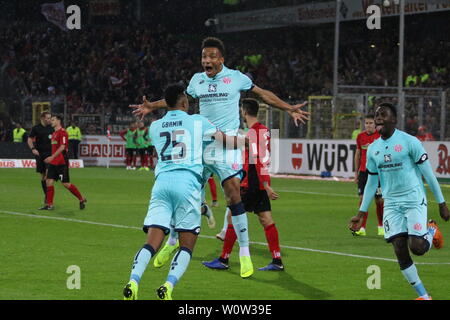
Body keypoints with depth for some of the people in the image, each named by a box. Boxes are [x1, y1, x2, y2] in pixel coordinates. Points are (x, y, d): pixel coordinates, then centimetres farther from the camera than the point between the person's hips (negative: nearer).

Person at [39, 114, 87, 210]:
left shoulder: (62, 132, -12)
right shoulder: (54, 133, 16)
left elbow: (62, 147, -21)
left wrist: (52, 157, -26)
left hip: (62, 163, -9)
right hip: (53, 162, 9)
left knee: (66, 184, -6)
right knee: (49, 181, 0)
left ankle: (82, 199, 9)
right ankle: (49, 205, 3)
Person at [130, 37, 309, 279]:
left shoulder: (235, 77, 1)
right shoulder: (197, 80, 11)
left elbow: (263, 94, 11)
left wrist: (289, 109, 7)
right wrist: (152, 106, 24)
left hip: (227, 143, -4)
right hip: (200, 144, 4)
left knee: (233, 195, -13)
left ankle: (244, 252, -6)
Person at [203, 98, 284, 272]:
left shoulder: (252, 133, -16)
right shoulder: (264, 130, 11)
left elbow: (258, 161, -21)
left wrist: (266, 186, -24)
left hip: (250, 184, -9)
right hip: (262, 184, 9)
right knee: (266, 220, 5)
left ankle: (223, 260, 4)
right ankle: (277, 261, 1)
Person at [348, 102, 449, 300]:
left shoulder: (409, 142, -9)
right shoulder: (373, 149, 8)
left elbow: (428, 173, -5)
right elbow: (371, 182, 16)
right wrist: (361, 213, 14)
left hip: (414, 200, -5)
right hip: (391, 204, 5)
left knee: (417, 247, -18)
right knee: (400, 250, -5)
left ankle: (431, 231, 19)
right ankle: (423, 296, 7)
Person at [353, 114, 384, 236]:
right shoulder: (360, 137, 8)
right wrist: (356, 172, 13)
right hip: (363, 171, 3)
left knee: (379, 200, 3)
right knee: (362, 199, -6)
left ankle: (381, 226, 20)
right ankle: (362, 228, -6)